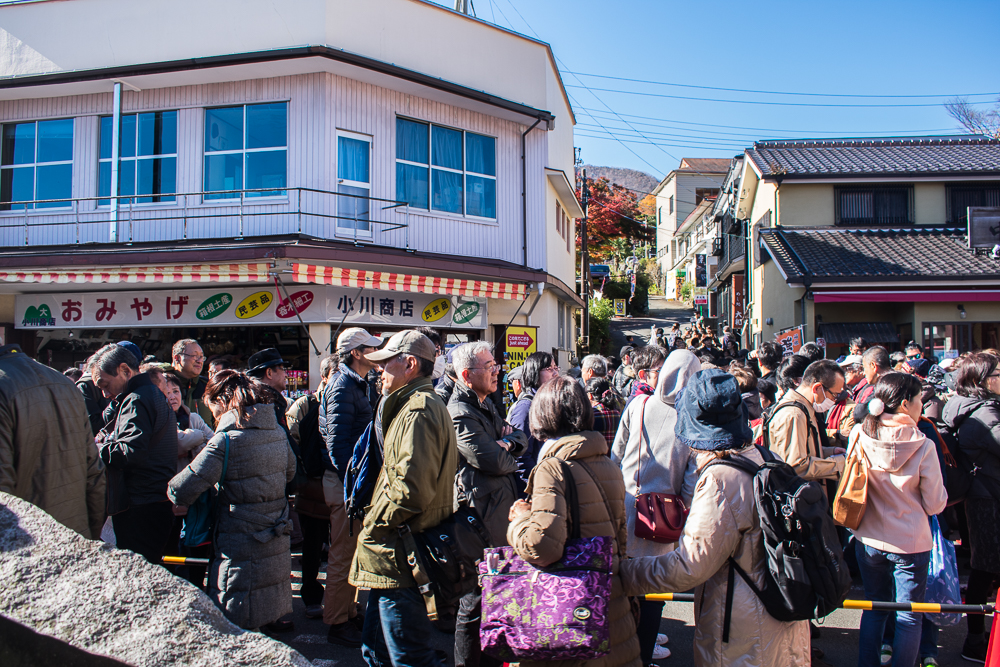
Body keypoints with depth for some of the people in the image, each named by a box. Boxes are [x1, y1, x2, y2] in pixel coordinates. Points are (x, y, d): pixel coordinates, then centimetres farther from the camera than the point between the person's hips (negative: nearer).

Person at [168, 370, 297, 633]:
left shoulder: (226, 441, -18)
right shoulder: (278, 433, 3)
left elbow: (182, 491, -18)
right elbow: (289, 472, 19)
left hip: (241, 548, -7)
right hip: (277, 549, 7)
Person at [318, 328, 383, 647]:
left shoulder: (355, 384, 15)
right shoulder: (342, 387, -16)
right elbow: (338, 442, -22)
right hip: (345, 480, -10)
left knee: (352, 552, 18)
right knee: (343, 555, 0)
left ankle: (349, 613, 30)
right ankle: (337, 623, 12)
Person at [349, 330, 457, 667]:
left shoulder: (418, 411, -18)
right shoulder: (416, 405, 18)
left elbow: (412, 488, -27)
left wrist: (374, 523, -12)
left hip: (399, 557, -11)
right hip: (394, 561, 11)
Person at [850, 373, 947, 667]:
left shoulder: (859, 436, -10)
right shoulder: (923, 446, -19)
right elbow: (935, 504, -9)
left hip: (869, 540, 4)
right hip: (910, 543, -4)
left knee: (874, 607, 20)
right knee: (908, 617, 11)